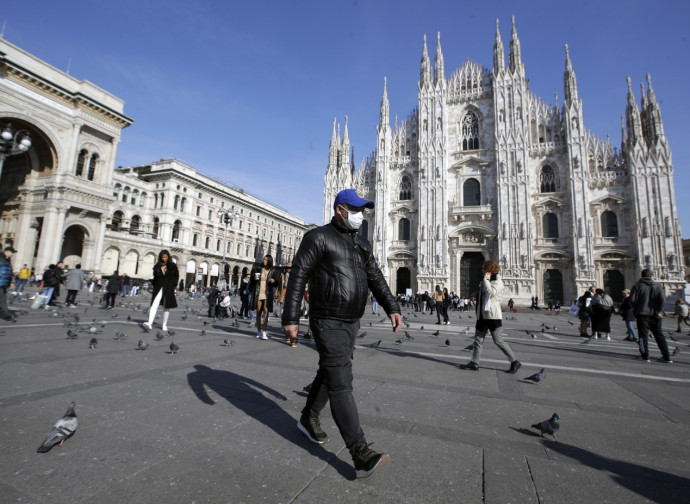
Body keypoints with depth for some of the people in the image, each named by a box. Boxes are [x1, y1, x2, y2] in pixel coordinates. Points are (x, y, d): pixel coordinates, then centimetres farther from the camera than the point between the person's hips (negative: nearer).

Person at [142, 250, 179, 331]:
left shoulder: (172, 266, 0)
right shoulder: (157, 266, 6)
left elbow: (177, 275, 6)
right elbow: (155, 276, 14)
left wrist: (174, 285, -1)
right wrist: (153, 283, 1)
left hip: (168, 288, -1)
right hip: (158, 287, 1)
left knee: (166, 307, 7)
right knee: (154, 304, -13)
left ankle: (164, 325, 17)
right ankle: (150, 323, -19)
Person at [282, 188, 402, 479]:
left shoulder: (362, 244, 12)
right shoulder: (318, 237, -9)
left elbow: (376, 278, 9)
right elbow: (298, 277, -13)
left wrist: (392, 308, -4)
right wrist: (290, 318, -17)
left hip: (351, 323, 8)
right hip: (328, 323, -8)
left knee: (329, 374, 20)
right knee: (341, 384, -8)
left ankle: (308, 420, 41)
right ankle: (361, 455, -5)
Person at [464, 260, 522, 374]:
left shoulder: (498, 282, -9)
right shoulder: (484, 282, 17)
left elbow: (491, 292, -29)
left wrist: (486, 279, -18)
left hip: (492, 316, -8)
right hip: (482, 315, 8)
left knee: (498, 341, -2)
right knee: (478, 340, 6)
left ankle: (515, 362, 12)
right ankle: (474, 363, 9)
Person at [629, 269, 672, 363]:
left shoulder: (637, 285, -2)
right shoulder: (657, 286, 7)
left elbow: (632, 299, -9)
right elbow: (662, 299, -6)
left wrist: (636, 309, 7)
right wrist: (659, 311, -2)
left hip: (642, 314, -3)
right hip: (655, 315, 3)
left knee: (643, 334, 0)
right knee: (659, 334, 13)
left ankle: (645, 356, -1)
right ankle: (666, 357, 14)